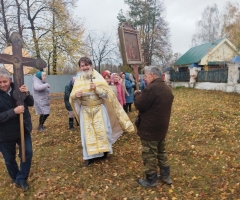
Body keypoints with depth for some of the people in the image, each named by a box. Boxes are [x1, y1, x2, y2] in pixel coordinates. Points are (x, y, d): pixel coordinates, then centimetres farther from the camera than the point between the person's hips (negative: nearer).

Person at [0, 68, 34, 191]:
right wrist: (14, 111, -31)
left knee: (27, 153, 8)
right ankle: (16, 179, 41)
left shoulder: (17, 88, -7)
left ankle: (21, 179, 28)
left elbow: (31, 103, -2)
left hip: (23, 129, 2)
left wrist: (27, 94, -21)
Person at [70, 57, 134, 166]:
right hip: (85, 110, 2)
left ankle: (104, 151, 24)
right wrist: (76, 95, -24)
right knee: (88, 132, 4)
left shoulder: (99, 78, -5)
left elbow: (107, 94, -8)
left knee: (101, 131, 4)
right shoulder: (78, 80, 1)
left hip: (99, 109, -1)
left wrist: (96, 88, -24)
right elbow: (72, 97, -1)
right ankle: (90, 155, 15)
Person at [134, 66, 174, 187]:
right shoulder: (167, 88, 9)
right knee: (161, 152, 22)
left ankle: (151, 180, 19)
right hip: (162, 127, 9)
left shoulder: (152, 88, -23)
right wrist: (142, 95, 10)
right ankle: (166, 176, 33)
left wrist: (137, 95, -1)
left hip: (150, 128, -9)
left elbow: (139, 105, -19)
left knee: (149, 155, 6)